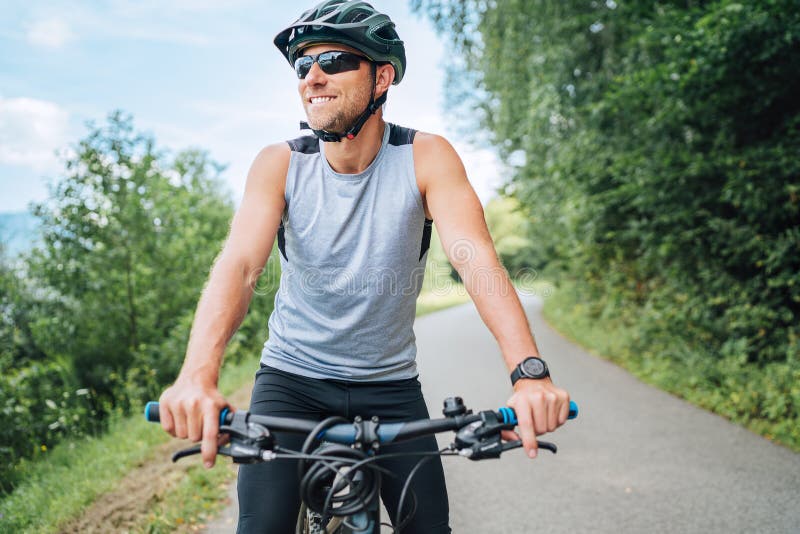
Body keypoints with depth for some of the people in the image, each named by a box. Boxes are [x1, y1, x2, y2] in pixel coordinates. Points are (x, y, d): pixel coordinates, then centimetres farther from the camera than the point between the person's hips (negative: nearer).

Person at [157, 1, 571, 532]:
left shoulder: (426, 158, -13)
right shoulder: (281, 164, -11)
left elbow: (476, 257, -26)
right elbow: (239, 263, -25)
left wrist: (530, 372, -41)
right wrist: (198, 374, -44)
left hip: (390, 387, 1)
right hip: (291, 379, 0)